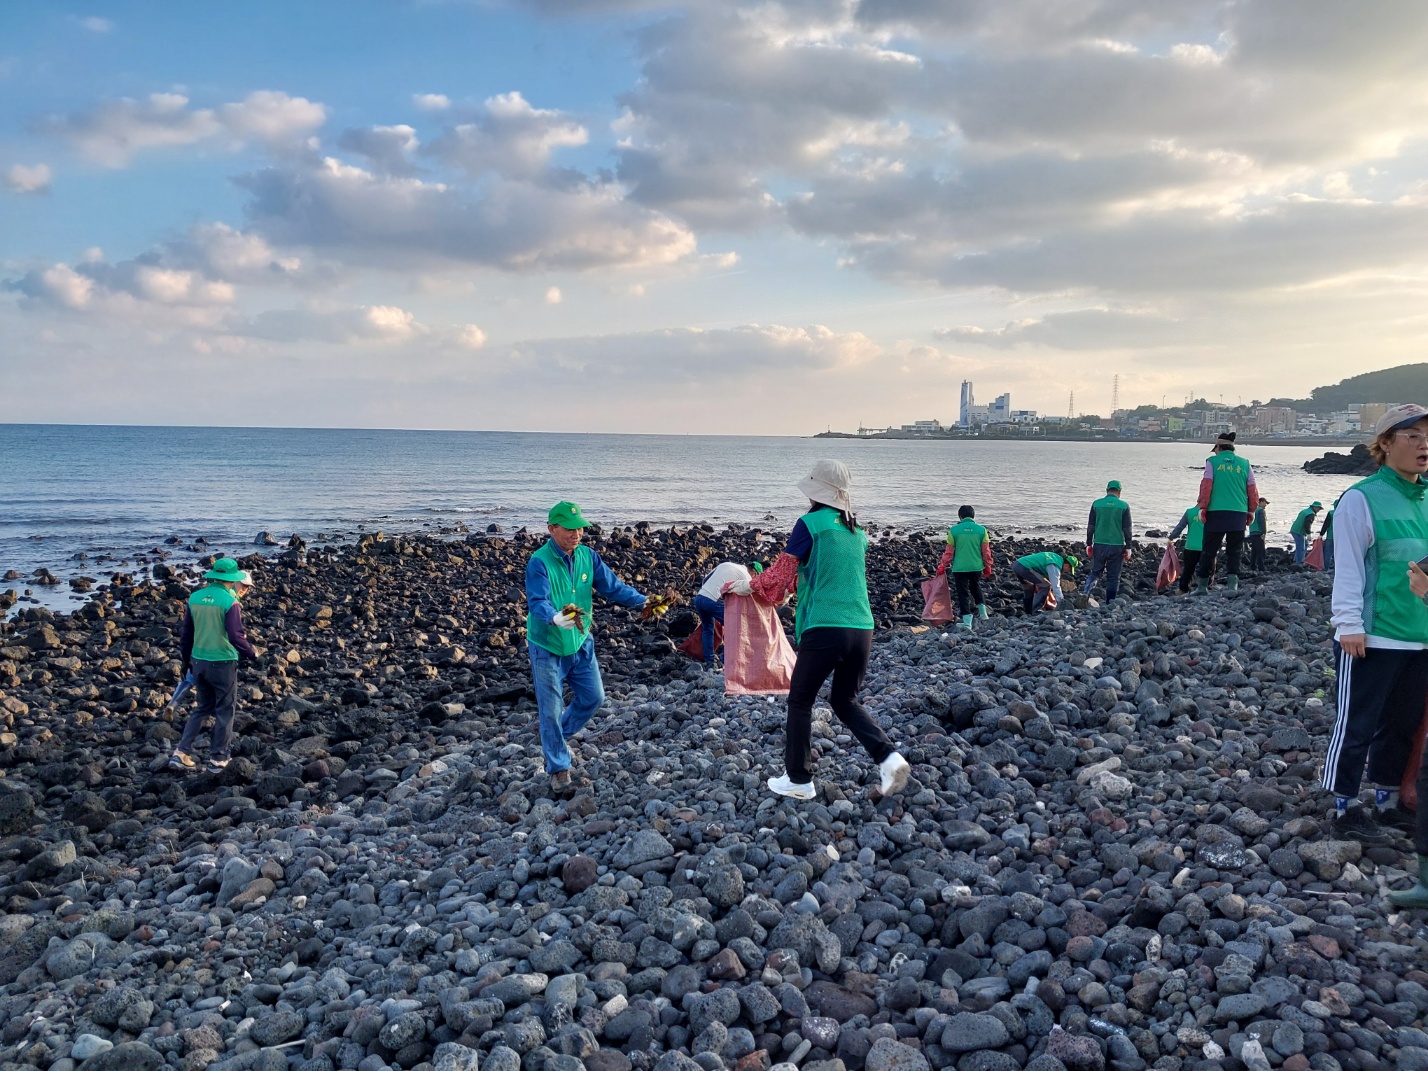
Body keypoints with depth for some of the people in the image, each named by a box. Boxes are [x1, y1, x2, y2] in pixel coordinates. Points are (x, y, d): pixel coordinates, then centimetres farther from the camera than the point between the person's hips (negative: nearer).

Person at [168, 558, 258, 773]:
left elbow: (185, 633, 11)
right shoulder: (230, 601, -15)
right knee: (225, 711, 9)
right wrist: (252, 653, -4)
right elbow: (236, 636, -19)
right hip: (223, 663, -6)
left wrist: (186, 661, 21)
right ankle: (218, 759, 14)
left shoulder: (195, 598, 4)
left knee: (203, 708, 20)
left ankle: (181, 753, 12)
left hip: (199, 662, 6)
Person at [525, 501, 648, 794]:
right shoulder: (539, 562, -21)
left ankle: (556, 739, 38)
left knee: (593, 696, 14)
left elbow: (613, 586, -6)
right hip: (547, 647, -6)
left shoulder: (587, 556, -5)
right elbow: (537, 602, -33)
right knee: (551, 710, 1)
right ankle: (558, 769, 18)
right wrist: (555, 619, -54)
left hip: (580, 643, 6)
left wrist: (643, 602, -21)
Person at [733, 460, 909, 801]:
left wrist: (750, 586, 18)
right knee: (845, 700, 21)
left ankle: (798, 780, 18)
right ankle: (889, 758, 4)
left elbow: (781, 574, 1)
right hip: (862, 629, 6)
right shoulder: (857, 531, 16)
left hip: (824, 629, -6)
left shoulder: (810, 523, -4)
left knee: (800, 701, 11)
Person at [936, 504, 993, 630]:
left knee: (963, 593, 4)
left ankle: (967, 622, -2)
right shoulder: (981, 530, -1)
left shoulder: (954, 530, -6)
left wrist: (942, 566, 9)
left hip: (959, 568, -3)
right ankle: (983, 612, 27)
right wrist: (988, 566, 16)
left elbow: (949, 551, -2)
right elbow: (986, 550, 4)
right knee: (976, 588, 28)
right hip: (977, 567, 3)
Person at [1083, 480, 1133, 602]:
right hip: (1117, 546, -1)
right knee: (1113, 577, 7)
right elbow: (1127, 529, -1)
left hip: (1099, 545, 1)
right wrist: (1128, 547, 5)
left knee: (1095, 571, 15)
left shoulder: (1096, 504, 1)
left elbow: (1090, 527, 3)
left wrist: (1089, 544, 10)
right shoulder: (1124, 506, -2)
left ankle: (1085, 593, -8)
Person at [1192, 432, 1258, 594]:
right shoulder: (1244, 464, 10)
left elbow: (1206, 485, -4)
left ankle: (1202, 585, 6)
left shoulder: (1212, 462, 3)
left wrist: (1203, 507, 2)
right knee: (1234, 551, 8)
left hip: (1216, 513, -2)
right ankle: (1232, 583, -1)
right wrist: (1251, 511, 18)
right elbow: (1252, 489, 11)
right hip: (1239, 513, 2)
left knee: (1209, 550, 4)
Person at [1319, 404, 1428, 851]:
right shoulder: (1362, 499, -11)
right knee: (1355, 726, 2)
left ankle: (1388, 801, 30)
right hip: (1372, 639, -7)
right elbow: (1348, 568, -12)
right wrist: (1349, 624, -16)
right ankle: (1345, 809, 13)